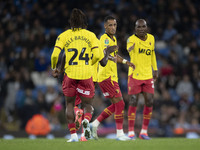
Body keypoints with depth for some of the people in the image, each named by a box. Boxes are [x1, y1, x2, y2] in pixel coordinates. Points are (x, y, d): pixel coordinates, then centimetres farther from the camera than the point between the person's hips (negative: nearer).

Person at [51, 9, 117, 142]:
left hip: (70, 75, 0)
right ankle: (86, 120, -24)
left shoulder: (64, 36, 4)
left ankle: (73, 134, 7)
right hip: (86, 75, 0)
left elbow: (55, 55, -4)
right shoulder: (91, 35, 5)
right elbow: (97, 56, -2)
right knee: (88, 104, 11)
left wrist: (54, 68, 14)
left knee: (70, 104, 15)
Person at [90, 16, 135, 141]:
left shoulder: (113, 39, 17)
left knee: (115, 105, 10)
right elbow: (104, 52, -33)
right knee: (120, 103, -11)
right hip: (107, 75, -10)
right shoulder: (105, 38, -13)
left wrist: (126, 61, 39)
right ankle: (120, 133, -8)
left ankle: (95, 124, 13)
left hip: (112, 76, 10)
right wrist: (111, 58, -52)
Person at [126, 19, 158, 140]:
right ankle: (131, 132, 4)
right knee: (133, 103, -5)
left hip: (148, 76, 5)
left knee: (149, 102, 1)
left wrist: (155, 70, 24)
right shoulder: (132, 39, -11)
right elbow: (129, 49, -35)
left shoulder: (151, 38, 7)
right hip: (135, 75, -5)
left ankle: (144, 131, 12)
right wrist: (131, 48, -59)